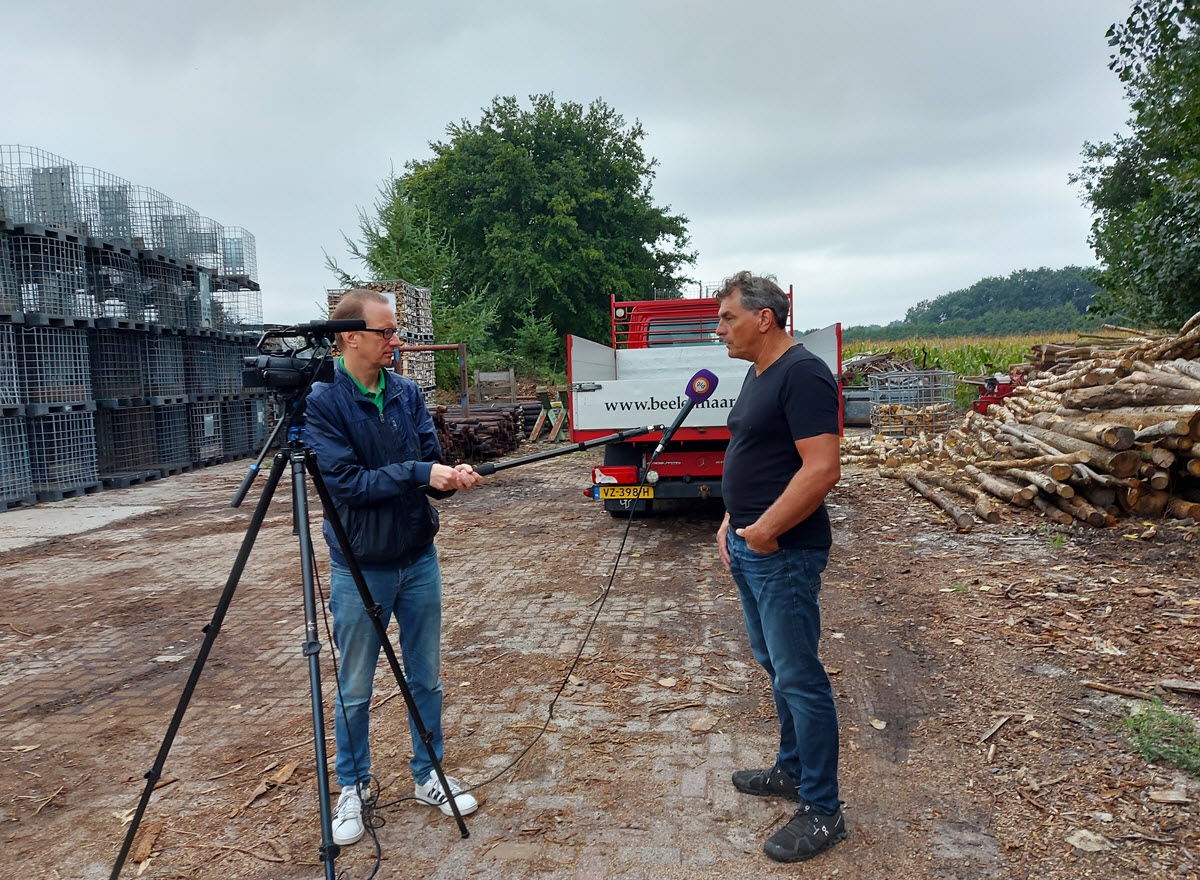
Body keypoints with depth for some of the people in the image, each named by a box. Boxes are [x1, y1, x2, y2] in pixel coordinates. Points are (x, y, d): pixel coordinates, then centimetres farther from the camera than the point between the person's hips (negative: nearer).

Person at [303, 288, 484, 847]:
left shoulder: (408, 394, 1)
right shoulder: (321, 403, -13)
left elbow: (430, 464, -1)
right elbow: (346, 483, -21)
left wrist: (450, 477, -23)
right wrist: (419, 472, -26)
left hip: (418, 560, 4)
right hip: (360, 569, -4)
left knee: (426, 679, 15)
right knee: (355, 690, 11)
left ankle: (428, 778, 33)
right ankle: (352, 788, 32)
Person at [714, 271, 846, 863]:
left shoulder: (802, 374, -18)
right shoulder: (758, 373, 13)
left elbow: (822, 468, -25)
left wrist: (765, 530, -21)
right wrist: (731, 522, 13)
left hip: (784, 553, -10)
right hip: (749, 547, 10)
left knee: (798, 677, 0)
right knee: (775, 664, 20)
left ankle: (822, 812, 14)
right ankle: (792, 771, 37)